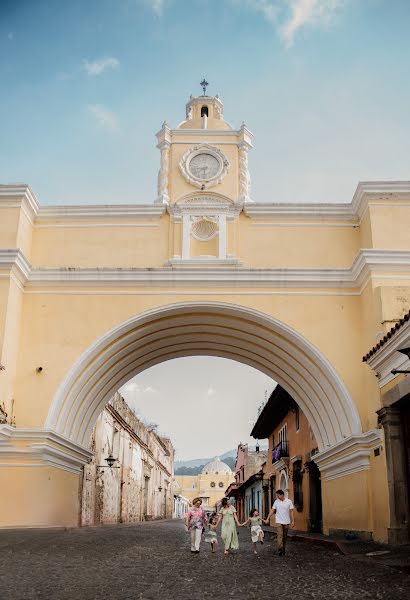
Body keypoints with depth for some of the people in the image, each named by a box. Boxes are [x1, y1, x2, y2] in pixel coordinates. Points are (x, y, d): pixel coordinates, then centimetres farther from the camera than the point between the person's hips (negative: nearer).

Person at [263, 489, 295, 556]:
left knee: (284, 536, 8)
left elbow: (291, 512, -2)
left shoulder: (289, 501, -4)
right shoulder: (276, 502, 1)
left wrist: (292, 521, -8)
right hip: (279, 521, 0)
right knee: (280, 535, -12)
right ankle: (280, 549, -18)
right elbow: (272, 511, 3)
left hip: (286, 522, 0)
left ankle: (283, 550, 19)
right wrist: (267, 519, -1)